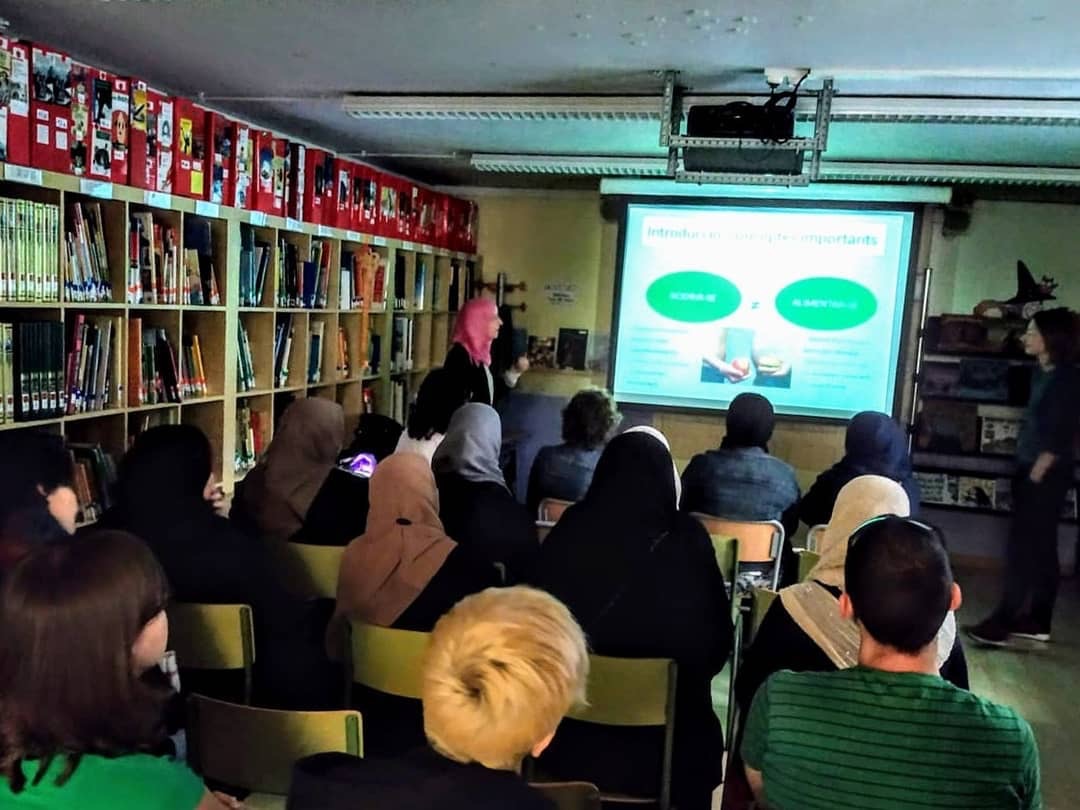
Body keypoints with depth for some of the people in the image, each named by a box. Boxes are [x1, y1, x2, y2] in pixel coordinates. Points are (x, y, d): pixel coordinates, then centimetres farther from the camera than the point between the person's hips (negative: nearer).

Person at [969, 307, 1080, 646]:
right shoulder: (1042, 374, 13)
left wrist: (1036, 473, -18)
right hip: (1032, 470, 9)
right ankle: (1037, 621, 19)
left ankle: (1003, 621, -5)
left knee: (1022, 547, -8)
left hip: (1047, 475, -9)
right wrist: (1027, 472, 15)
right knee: (1040, 547, 12)